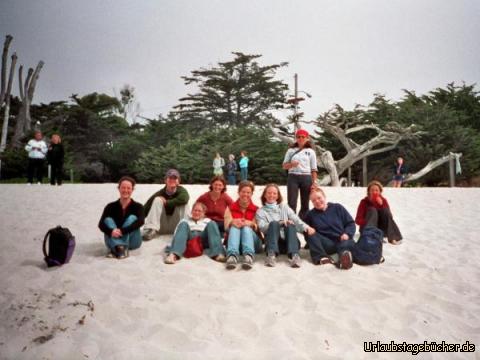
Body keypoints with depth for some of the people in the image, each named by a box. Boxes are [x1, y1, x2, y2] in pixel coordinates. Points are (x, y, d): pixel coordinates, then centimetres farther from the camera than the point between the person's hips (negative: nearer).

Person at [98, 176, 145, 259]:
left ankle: (115, 249, -35)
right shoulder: (111, 207, 0)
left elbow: (140, 221, -24)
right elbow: (101, 224, -13)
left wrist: (122, 231, -36)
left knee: (132, 218, -22)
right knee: (108, 220, -19)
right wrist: (111, 231, -36)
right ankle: (118, 247, -43)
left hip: (132, 242, -2)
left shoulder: (137, 206, -5)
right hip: (114, 240, 2)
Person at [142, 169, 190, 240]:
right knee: (157, 200, -18)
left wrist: (166, 202, -24)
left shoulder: (181, 190, -9)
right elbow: (146, 209, -7)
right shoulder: (159, 194, -8)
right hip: (162, 228, 1)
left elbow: (184, 199, -34)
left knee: (182, 203, -22)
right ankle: (150, 230, -28)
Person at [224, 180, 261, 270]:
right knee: (234, 227, -29)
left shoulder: (256, 209, 14)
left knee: (246, 228, -30)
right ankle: (232, 255, -54)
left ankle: (248, 256, -56)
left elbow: (258, 227, 0)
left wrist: (250, 224, -24)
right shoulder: (231, 208, 15)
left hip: (252, 240, 0)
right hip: (234, 238, 0)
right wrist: (233, 222, -25)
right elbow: (226, 226, 0)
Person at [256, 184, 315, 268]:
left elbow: (296, 219, 4)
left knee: (290, 225, -29)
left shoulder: (284, 207, 21)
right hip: (274, 243, -1)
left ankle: (294, 255, -48)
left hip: (289, 242, 2)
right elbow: (262, 227, -5)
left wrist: (306, 227, -17)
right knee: (273, 223, -29)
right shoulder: (261, 211, 14)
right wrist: (280, 223, -20)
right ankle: (271, 254, -43)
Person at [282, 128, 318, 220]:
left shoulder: (310, 151, 8)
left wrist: (314, 182, -3)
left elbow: (314, 170, 6)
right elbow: (284, 166, 8)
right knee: (292, 203, -7)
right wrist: (291, 164, -14)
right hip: (293, 177, 0)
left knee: (305, 204, 4)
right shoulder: (291, 150, 9)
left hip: (306, 178, 1)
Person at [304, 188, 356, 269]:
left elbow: (351, 223, 10)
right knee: (310, 234, -25)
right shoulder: (311, 214, 14)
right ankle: (321, 257, -44)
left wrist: (347, 233, -10)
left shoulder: (338, 208, 12)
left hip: (342, 240, 0)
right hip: (326, 244, 1)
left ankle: (344, 255, -68)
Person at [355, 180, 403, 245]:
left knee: (385, 210, -20)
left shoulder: (383, 201, 0)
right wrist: (367, 222, -33)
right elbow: (358, 220, -13)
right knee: (372, 210, -25)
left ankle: (392, 237, -28)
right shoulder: (364, 202, -7)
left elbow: (389, 216, -11)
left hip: (380, 230, 2)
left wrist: (381, 205, -22)